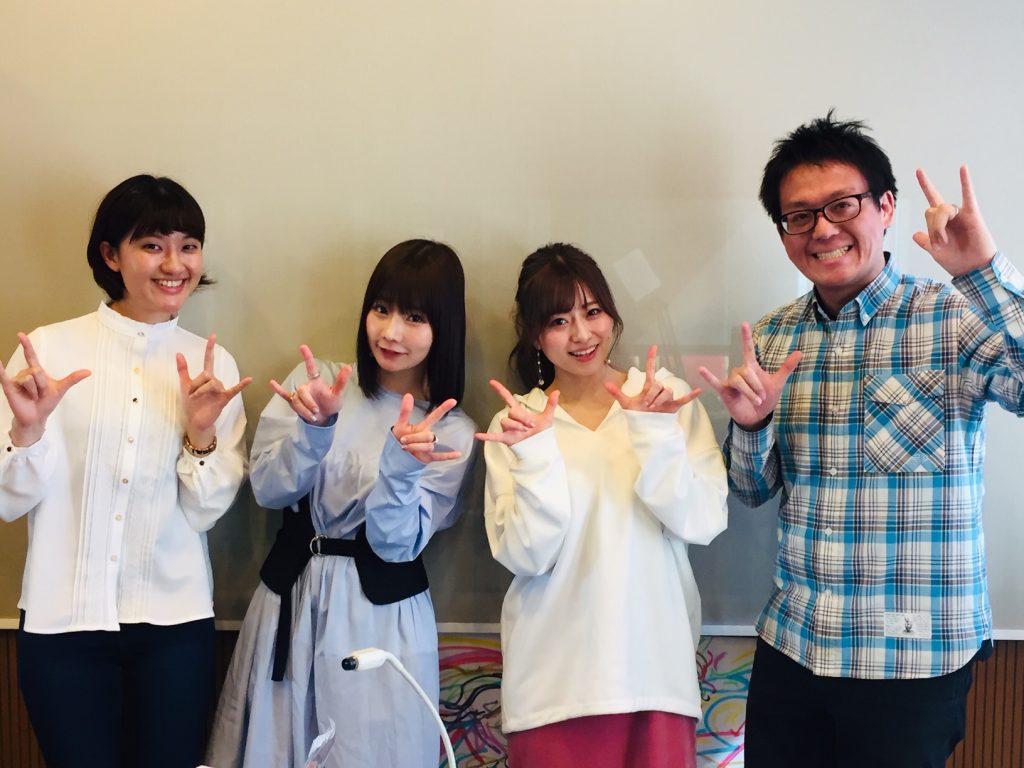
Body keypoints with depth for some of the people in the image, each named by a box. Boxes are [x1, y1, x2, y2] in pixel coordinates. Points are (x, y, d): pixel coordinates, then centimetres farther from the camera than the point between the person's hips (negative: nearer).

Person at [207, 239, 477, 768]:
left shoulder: (451, 432, -3)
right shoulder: (315, 380, 0)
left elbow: (396, 542, -11)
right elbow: (268, 490, -6)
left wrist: (401, 462, -28)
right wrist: (315, 429, -23)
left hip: (381, 615, -1)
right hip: (289, 594, 2)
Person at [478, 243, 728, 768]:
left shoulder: (668, 398, -1)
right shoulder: (515, 423, 0)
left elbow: (702, 524, -9)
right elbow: (527, 557, -8)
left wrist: (654, 434, -19)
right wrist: (536, 456, -19)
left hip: (656, 665, 0)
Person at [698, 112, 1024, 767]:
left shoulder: (955, 319, -10)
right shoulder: (773, 338, 4)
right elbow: (753, 492, 9)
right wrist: (750, 424, -11)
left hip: (914, 662, -4)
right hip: (790, 645, 4)